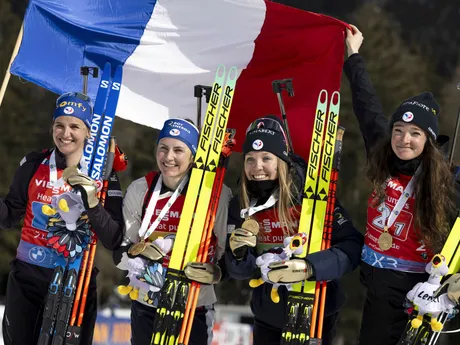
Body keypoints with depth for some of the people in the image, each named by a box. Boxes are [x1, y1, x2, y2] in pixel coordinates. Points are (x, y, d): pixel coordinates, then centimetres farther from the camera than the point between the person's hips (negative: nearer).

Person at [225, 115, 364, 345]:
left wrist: (309, 267, -37)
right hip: (267, 317, 4)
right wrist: (240, 254, -23)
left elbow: (353, 247, -23)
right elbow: (238, 271, -1)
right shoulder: (240, 206, -5)